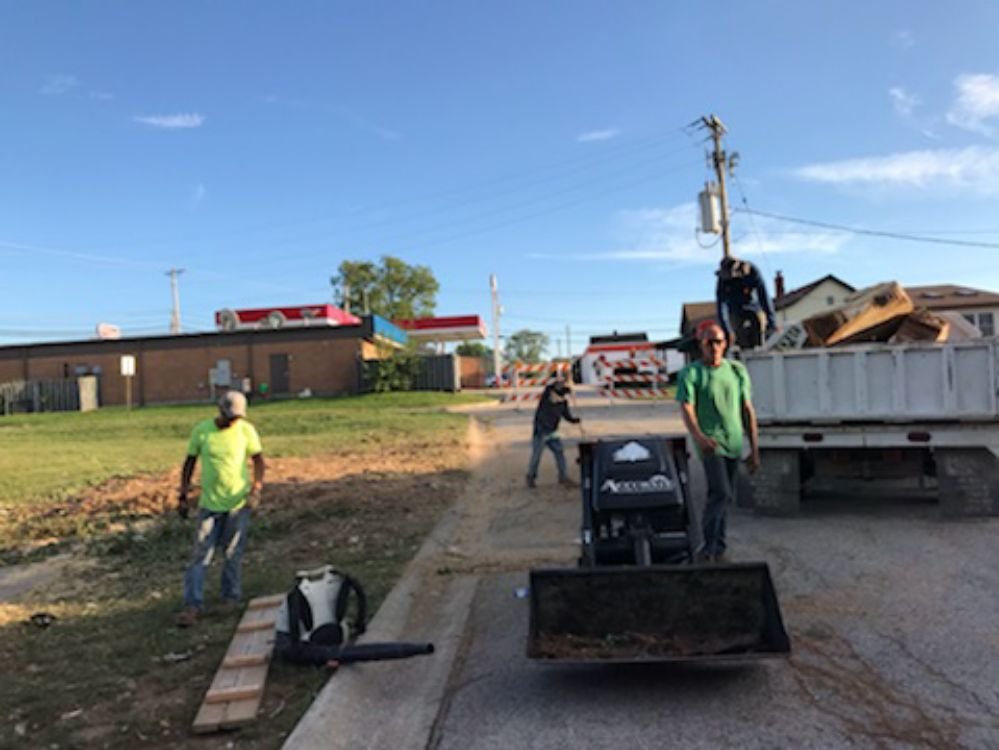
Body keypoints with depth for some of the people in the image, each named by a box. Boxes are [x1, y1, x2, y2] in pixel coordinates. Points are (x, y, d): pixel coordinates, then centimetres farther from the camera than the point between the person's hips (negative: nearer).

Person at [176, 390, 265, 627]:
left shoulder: (246, 430, -5)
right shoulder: (202, 430, -2)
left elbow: (258, 459, -1)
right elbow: (189, 463, 6)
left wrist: (257, 487, -16)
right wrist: (183, 496, 4)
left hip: (238, 503, -1)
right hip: (209, 503, 1)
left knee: (233, 554, 8)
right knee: (200, 555, -1)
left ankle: (231, 598, 24)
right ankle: (193, 605, 5)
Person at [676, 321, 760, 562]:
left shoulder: (737, 370, 10)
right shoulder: (690, 373, -3)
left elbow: (748, 410, 11)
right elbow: (687, 409, -13)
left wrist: (754, 449, 9)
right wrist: (699, 437, -32)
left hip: (734, 443, 5)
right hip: (709, 442, -5)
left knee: (726, 497, 9)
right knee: (720, 493, -17)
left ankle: (717, 549, 21)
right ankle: (709, 547, -5)